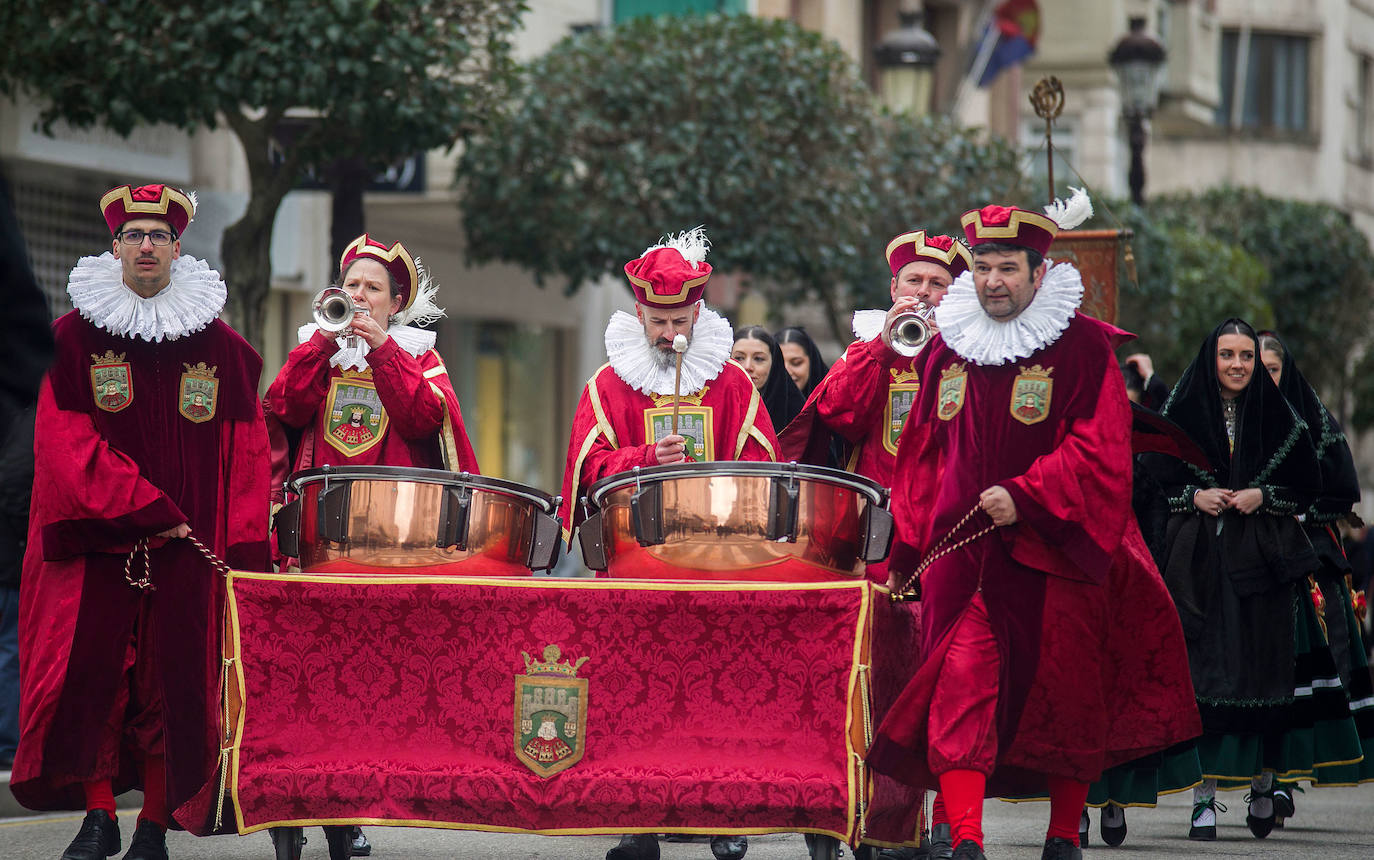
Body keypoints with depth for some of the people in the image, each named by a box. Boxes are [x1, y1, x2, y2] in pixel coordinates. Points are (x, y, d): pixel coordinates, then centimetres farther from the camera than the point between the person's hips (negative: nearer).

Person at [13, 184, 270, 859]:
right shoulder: (75, 337, 4)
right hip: (95, 540, -1)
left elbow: (247, 451, 7)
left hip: (188, 545, 1)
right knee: (87, 670, -7)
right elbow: (67, 441, -5)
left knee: (175, 675, -2)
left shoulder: (220, 346, 8)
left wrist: (243, 548, -3)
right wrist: (142, 510, -13)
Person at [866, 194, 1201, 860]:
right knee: (960, 684, -12)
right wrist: (908, 546, 13)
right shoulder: (949, 347, 9)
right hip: (961, 546, 3)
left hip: (1054, 548, -2)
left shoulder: (1082, 346, -5)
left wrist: (1025, 497, -21)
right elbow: (922, 454, 16)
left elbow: (1099, 449, -11)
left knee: (1066, 691, 7)